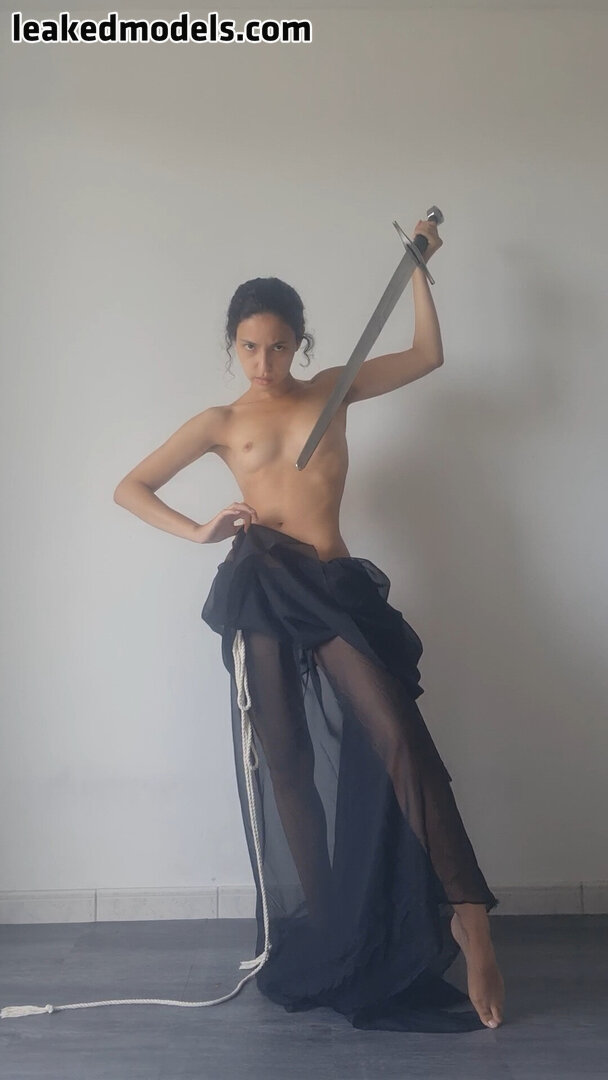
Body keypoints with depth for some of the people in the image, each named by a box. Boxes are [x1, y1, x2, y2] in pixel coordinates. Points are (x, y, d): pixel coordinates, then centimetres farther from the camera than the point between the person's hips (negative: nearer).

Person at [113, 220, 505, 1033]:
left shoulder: (331, 391, 14)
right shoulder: (221, 423, 9)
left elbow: (429, 356, 19)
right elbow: (130, 488, 11)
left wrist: (419, 269, 14)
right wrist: (197, 531, -3)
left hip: (338, 588, 1)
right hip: (264, 591, 0)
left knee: (398, 738, -15)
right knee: (284, 762, 5)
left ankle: (467, 919, -11)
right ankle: (322, 944, 18)